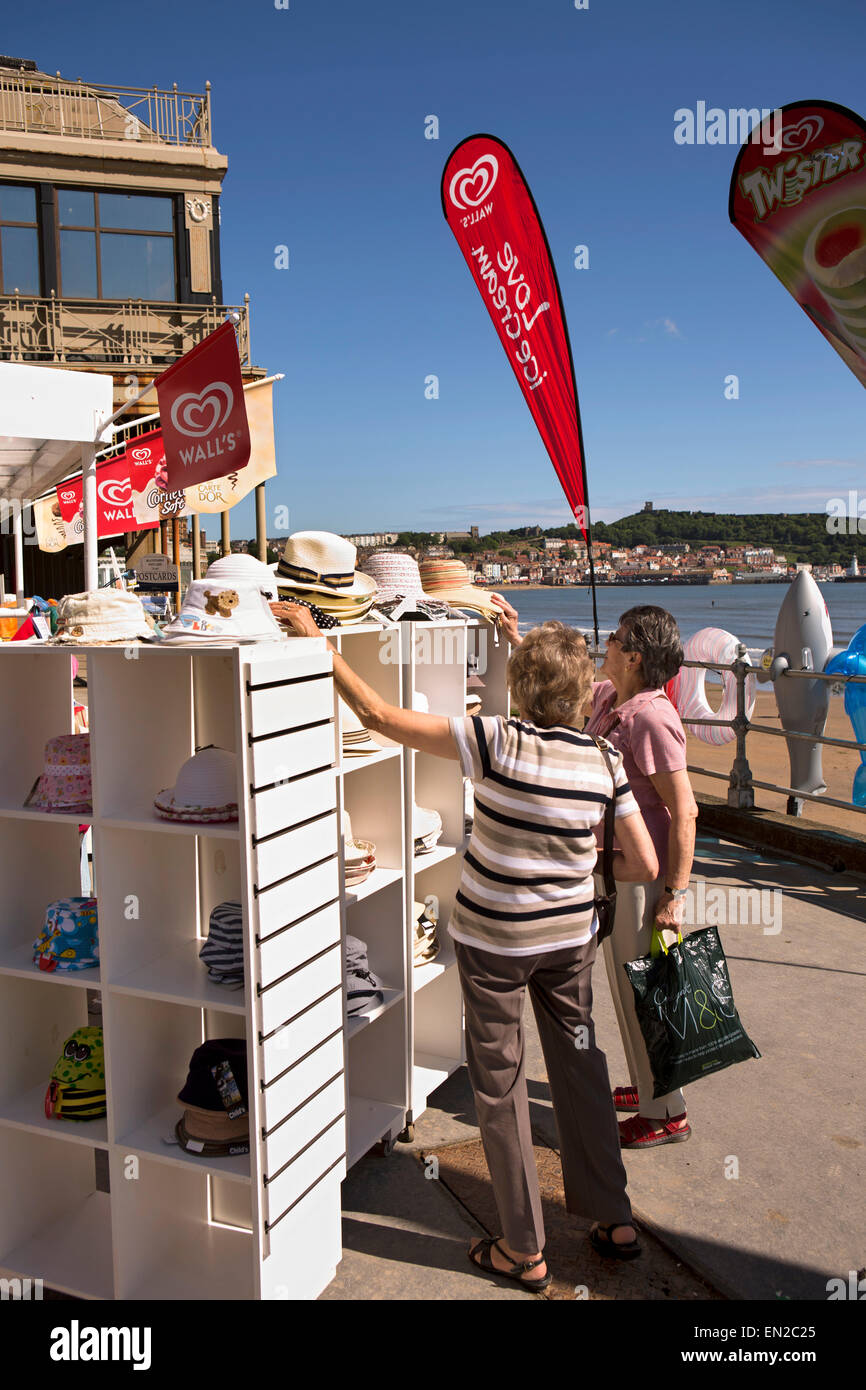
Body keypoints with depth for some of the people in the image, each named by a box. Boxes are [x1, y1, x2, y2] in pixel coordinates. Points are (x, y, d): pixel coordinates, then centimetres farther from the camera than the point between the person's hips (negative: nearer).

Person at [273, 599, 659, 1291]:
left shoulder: (498, 741, -22)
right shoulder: (605, 760, -8)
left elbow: (378, 714, -22)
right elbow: (646, 866, -5)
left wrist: (316, 641, -16)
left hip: (494, 940, -4)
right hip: (572, 935, 5)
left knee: (500, 1084, 12)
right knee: (580, 1064, 22)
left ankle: (524, 1249, 25)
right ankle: (615, 1219, 36)